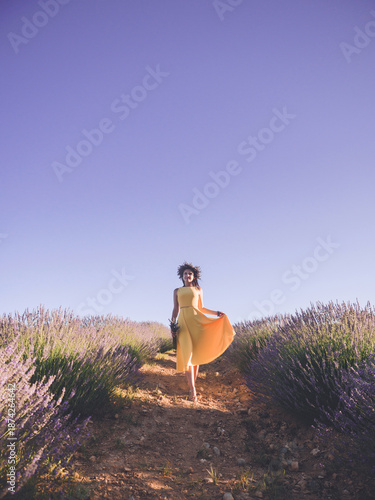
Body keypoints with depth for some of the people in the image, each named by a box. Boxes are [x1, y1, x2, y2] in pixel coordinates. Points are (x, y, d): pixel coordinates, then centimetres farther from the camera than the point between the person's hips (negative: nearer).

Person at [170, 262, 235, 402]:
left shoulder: (198, 289, 16)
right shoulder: (177, 291, 17)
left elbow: (201, 308, 17)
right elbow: (175, 309, 15)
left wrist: (216, 313, 4)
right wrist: (172, 325, 2)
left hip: (196, 320, 1)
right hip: (183, 322, -1)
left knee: (195, 354, -1)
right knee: (187, 354, -14)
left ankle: (192, 385, 10)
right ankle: (192, 390, -18)